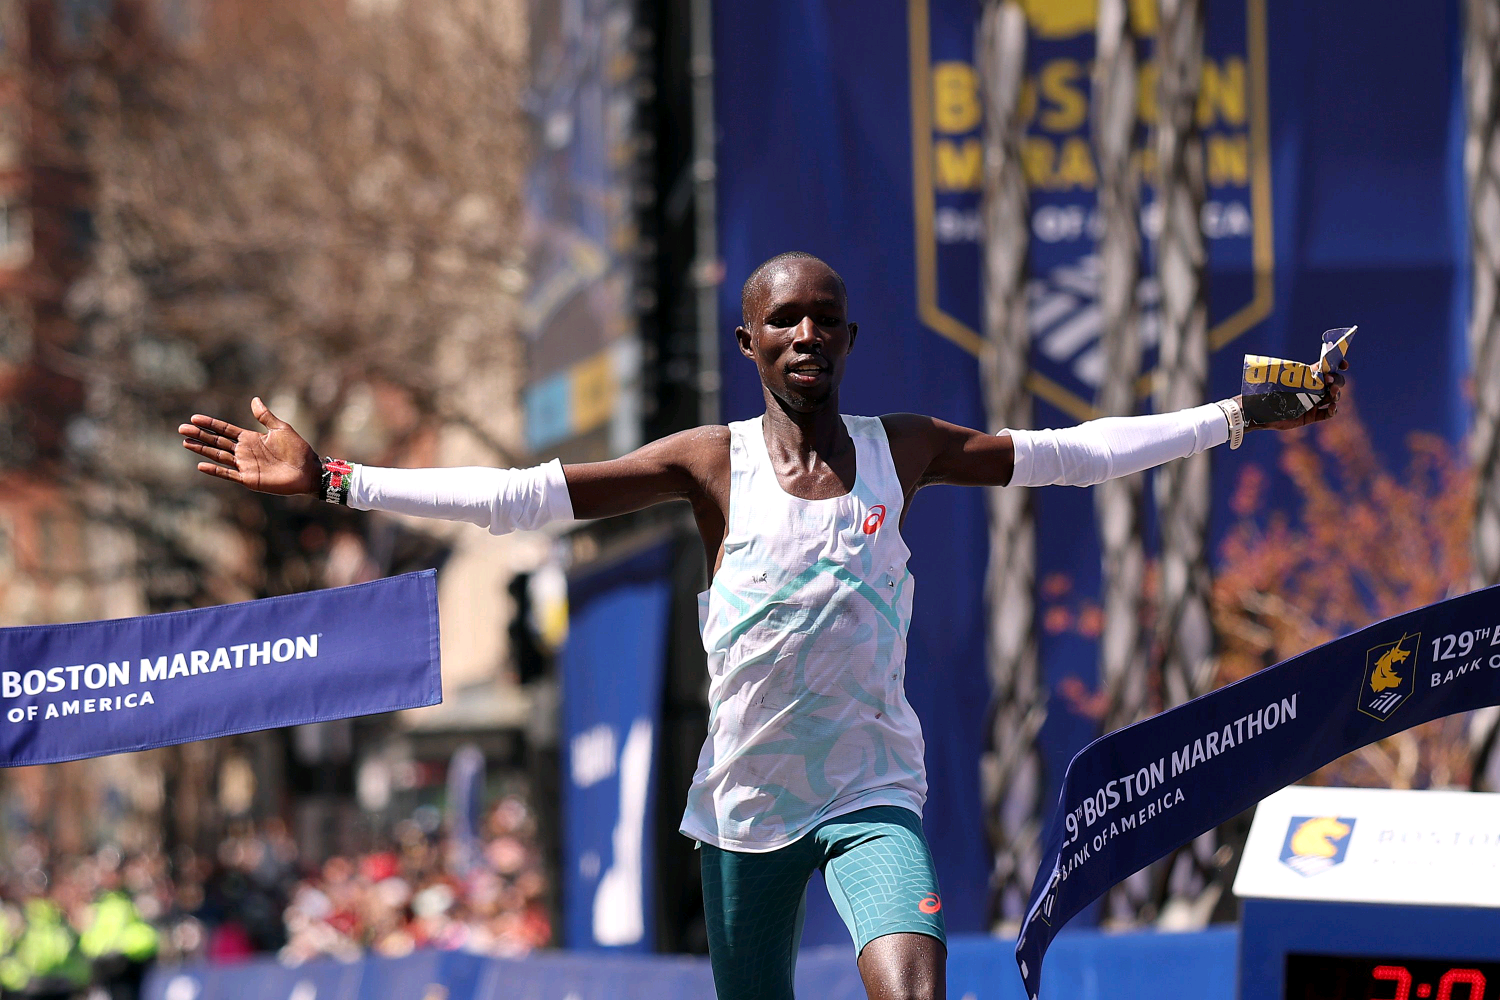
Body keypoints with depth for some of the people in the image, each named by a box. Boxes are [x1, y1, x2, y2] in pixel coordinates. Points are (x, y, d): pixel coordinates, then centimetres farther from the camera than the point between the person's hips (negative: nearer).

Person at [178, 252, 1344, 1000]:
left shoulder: (901, 448, 2)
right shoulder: (711, 462, -3)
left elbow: (1077, 453, 4)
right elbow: (522, 496, -6)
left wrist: (1237, 415, 0)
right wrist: (334, 481, -13)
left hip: (874, 791, -1)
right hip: (745, 797, 1)